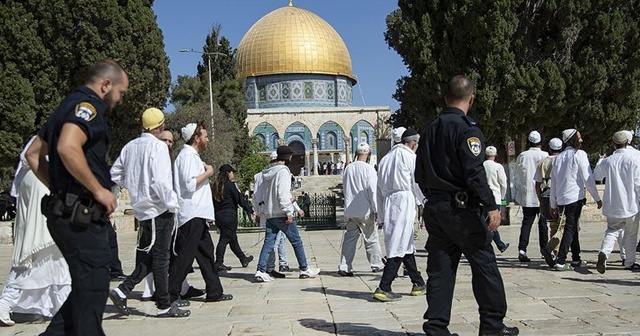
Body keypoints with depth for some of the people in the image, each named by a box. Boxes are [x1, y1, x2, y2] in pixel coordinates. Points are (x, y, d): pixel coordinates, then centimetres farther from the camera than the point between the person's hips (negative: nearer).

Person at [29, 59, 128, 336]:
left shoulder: (68, 106, 21)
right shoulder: (87, 105, -10)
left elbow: (35, 153, 25)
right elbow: (68, 148, -27)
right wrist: (99, 189, -19)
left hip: (65, 209, 10)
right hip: (82, 215, -10)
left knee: (86, 286, 17)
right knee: (92, 289, -4)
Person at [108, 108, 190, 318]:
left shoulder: (130, 146, 7)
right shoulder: (157, 146, -14)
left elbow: (115, 174, 14)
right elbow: (159, 180, -22)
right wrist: (172, 203, -12)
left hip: (142, 209, 7)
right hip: (159, 209, -7)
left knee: (148, 257, 17)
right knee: (161, 258, 0)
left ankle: (122, 291, 7)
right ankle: (164, 306, 8)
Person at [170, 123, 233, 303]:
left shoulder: (193, 156, 20)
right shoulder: (187, 155, -12)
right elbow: (189, 184, -22)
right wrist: (207, 173, -12)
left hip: (198, 215, 11)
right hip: (191, 215, -11)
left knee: (206, 254, 13)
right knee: (184, 256, -6)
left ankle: (214, 291, 19)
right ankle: (171, 295, 0)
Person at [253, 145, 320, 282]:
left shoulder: (267, 172, 14)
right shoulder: (282, 171, -11)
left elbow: (258, 195, 16)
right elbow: (283, 193, -20)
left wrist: (259, 212, 22)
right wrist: (289, 212, -18)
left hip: (269, 214, 7)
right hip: (281, 214, -7)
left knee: (268, 243, 6)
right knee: (296, 241, 5)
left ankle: (261, 271, -3)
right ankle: (305, 269, 12)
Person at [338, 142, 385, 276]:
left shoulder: (348, 168, 6)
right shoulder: (368, 169, -9)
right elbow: (372, 190, -12)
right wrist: (376, 210, -8)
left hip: (350, 211, 4)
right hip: (365, 211, -4)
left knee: (349, 239, 7)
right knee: (371, 239, 8)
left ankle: (344, 267, 5)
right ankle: (377, 264, 18)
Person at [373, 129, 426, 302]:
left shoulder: (385, 158, 20)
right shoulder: (410, 157, 0)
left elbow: (379, 189, 19)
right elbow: (418, 184, -2)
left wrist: (381, 215, 21)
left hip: (388, 202, 8)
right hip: (403, 200, -7)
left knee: (406, 244, 15)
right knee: (398, 246, -7)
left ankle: (418, 284, 23)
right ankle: (383, 288, -11)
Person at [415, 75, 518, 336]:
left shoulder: (429, 130, 13)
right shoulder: (466, 128, -10)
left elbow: (420, 174, 16)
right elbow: (475, 172, -19)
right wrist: (491, 206, -18)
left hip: (434, 208, 7)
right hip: (461, 207, -7)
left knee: (439, 270, 9)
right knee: (484, 265, 5)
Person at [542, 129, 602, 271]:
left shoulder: (558, 157, 14)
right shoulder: (579, 154, -5)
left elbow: (553, 183, 15)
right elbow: (588, 178, -9)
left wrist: (553, 204, 19)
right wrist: (597, 198, -2)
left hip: (561, 199, 7)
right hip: (575, 196, -7)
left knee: (573, 227, 17)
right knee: (570, 228, -6)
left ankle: (576, 259, 22)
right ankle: (560, 260, -13)